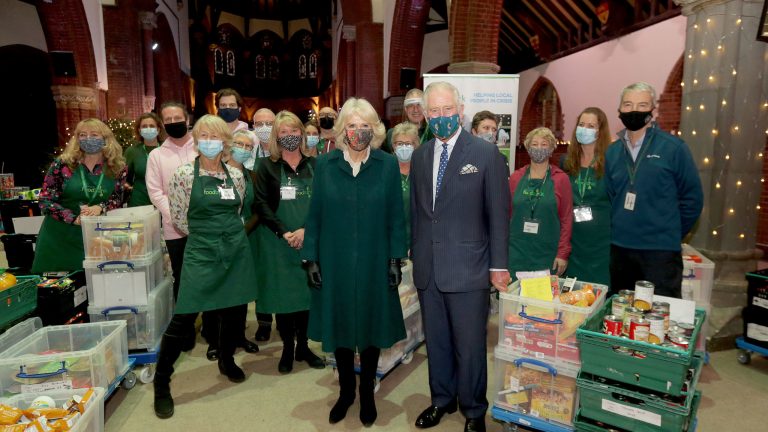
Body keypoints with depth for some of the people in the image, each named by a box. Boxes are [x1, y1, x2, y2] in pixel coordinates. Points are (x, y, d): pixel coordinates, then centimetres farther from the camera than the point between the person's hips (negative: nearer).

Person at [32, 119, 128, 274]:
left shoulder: (117, 168, -1)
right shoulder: (62, 164, -4)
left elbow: (117, 199, 3)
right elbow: (46, 200, -4)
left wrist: (100, 207, -18)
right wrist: (74, 218, -19)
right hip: (59, 236, 0)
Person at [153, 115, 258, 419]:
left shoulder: (236, 175, 5)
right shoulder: (183, 175, -4)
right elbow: (178, 220, 0)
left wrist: (227, 232, 13)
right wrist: (205, 233, 8)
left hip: (236, 251, 4)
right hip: (201, 253, -4)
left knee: (232, 311, 13)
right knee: (183, 317, -4)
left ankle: (227, 361, 38)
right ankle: (161, 384, 13)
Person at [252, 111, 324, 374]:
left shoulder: (314, 165, 7)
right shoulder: (267, 167, 3)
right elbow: (262, 205, -4)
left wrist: (306, 230, -12)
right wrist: (284, 233, -14)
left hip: (309, 241, 2)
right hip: (279, 242, -1)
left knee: (307, 292, 7)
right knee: (283, 293, 3)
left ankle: (302, 346, 23)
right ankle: (287, 349, 19)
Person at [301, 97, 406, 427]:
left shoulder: (388, 165, -1)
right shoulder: (325, 164, 0)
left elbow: (396, 217, -1)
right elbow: (314, 216, 1)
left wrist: (396, 259, -5)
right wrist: (311, 259, -3)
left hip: (374, 264, 0)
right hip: (334, 262, 1)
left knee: (371, 327, 11)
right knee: (340, 327, 12)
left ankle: (367, 393, 32)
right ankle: (345, 391, 33)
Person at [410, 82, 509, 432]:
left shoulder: (486, 154, -5)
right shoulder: (419, 156, 9)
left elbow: (498, 214, -5)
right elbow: (416, 210, 12)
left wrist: (498, 266, -6)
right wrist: (415, 251, 9)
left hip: (467, 268, -4)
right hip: (427, 268, 5)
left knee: (469, 346, 7)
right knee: (435, 341, 17)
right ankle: (442, 399, 38)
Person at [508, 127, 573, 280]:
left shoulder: (561, 179, 1)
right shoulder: (515, 177, 6)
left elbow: (567, 219, 0)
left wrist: (563, 254, -5)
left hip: (547, 255, -1)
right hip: (517, 254, 1)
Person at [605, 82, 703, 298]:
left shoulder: (674, 148, -6)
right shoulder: (612, 152, 7)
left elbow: (692, 198, -2)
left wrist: (671, 234, 2)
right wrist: (621, 229, 8)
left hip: (660, 250, -4)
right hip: (619, 249, 4)